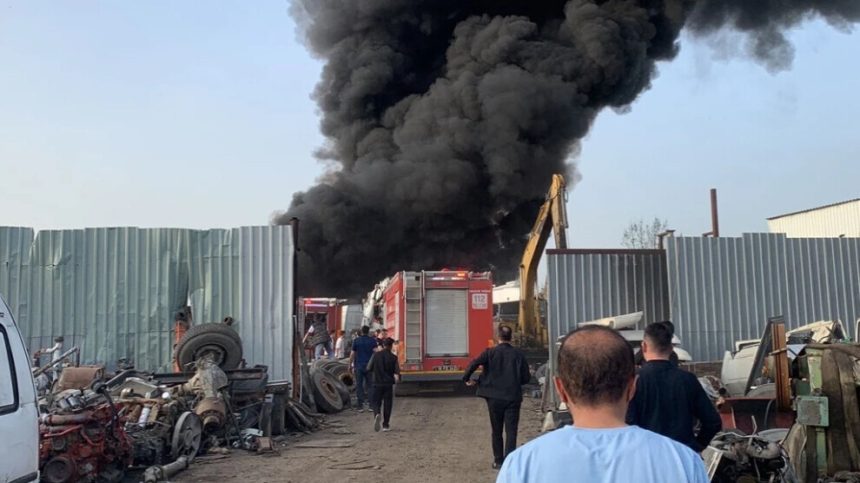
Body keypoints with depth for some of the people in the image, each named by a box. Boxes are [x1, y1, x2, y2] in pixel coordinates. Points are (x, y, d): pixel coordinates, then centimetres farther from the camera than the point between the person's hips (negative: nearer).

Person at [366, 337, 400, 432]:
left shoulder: (376, 355, -3)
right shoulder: (393, 357, -5)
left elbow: (368, 368, 0)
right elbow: (397, 371, -6)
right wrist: (397, 378, 15)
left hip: (377, 383, 0)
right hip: (388, 383, 0)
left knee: (376, 402, 9)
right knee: (387, 404, 9)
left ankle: (377, 414, -22)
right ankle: (385, 425, 10)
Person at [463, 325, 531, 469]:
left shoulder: (490, 353, -5)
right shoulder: (518, 354, -2)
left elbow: (473, 364, -17)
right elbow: (526, 378, 0)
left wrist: (467, 379, -1)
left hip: (494, 398, 1)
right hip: (513, 398, 0)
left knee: (497, 431, 14)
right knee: (511, 431, 3)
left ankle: (498, 461, 21)